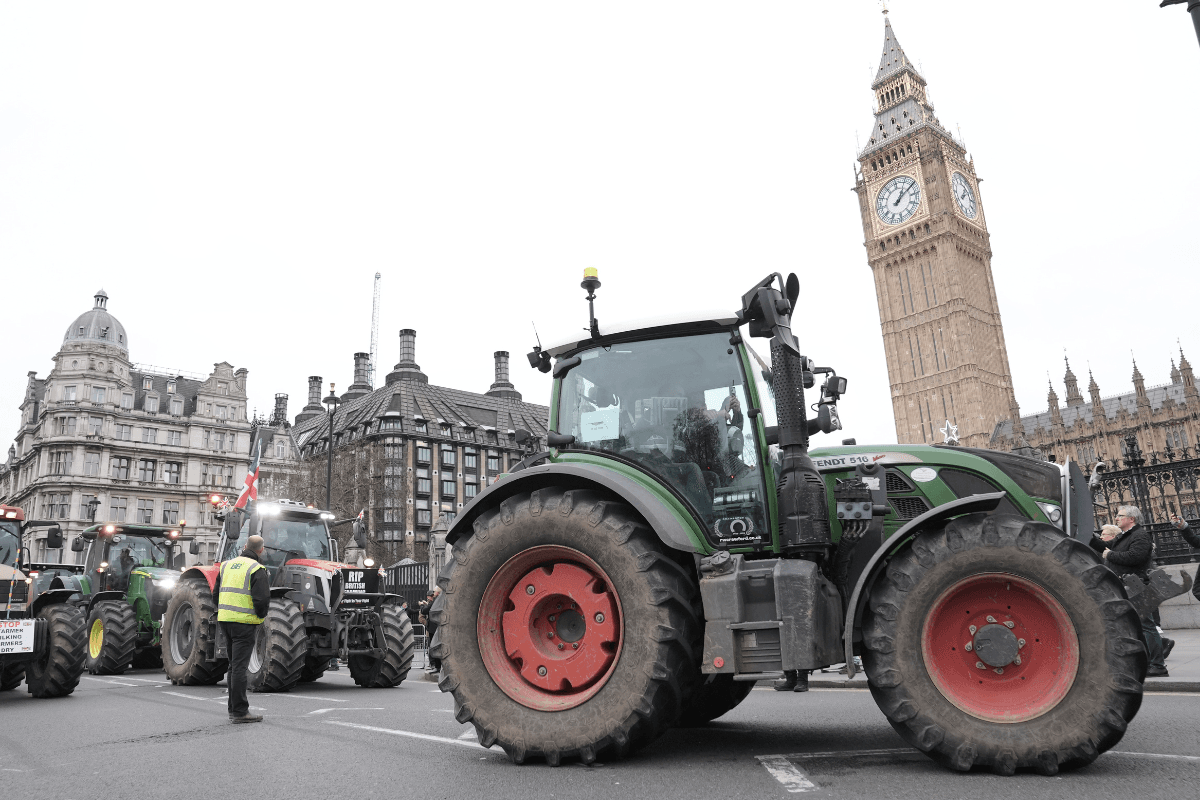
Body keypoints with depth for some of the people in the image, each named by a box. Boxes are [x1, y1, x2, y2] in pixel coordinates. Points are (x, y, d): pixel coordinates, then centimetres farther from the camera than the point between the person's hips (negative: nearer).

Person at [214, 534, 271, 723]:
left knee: (234, 665, 16)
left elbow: (216, 593, 18)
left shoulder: (227, 565, 13)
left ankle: (233, 709, 21)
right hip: (245, 622, -7)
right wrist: (261, 615, 0)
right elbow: (262, 598, -18)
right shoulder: (257, 569, -10)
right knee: (239, 666, -5)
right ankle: (239, 712, -2)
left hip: (225, 619, 7)